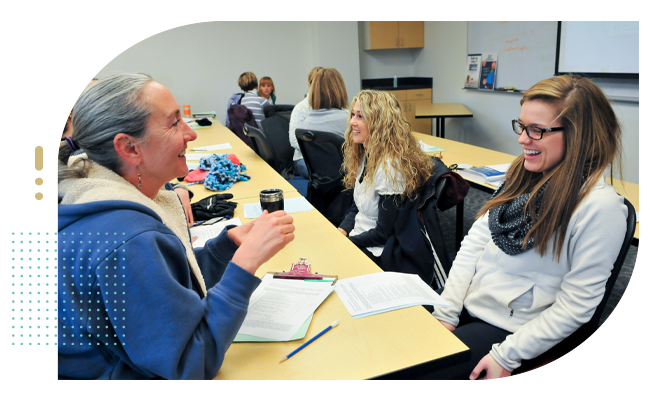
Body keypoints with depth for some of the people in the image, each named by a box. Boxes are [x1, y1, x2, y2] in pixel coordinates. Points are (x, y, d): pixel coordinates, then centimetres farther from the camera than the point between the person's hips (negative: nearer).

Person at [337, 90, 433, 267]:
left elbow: (383, 234, -20)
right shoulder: (366, 155, 5)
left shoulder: (391, 168, -24)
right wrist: (340, 232, -4)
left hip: (376, 253, -8)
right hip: (357, 236, 8)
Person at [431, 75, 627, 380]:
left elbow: (574, 306, -16)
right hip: (466, 306, 6)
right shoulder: (521, 175, 3)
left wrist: (506, 356, -15)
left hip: (511, 329, -6)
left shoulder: (600, 206, -18)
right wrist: (445, 312, -5)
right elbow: (475, 242, 1)